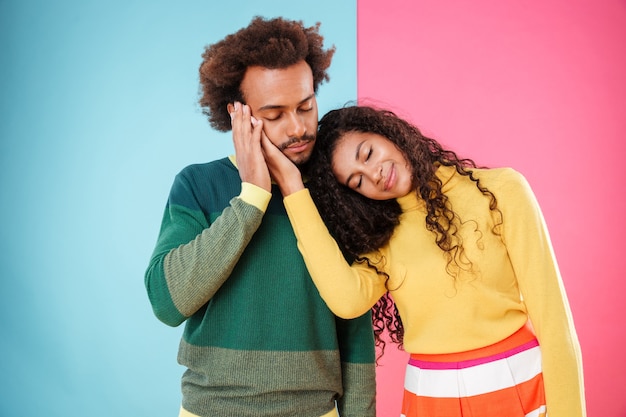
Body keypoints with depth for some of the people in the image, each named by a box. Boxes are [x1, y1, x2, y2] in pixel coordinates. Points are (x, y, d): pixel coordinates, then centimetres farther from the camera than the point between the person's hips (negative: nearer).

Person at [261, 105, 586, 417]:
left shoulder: (498, 191, -7)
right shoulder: (382, 237, 3)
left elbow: (550, 314, -7)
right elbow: (347, 299, -18)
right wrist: (291, 186, -12)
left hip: (516, 387, -3)